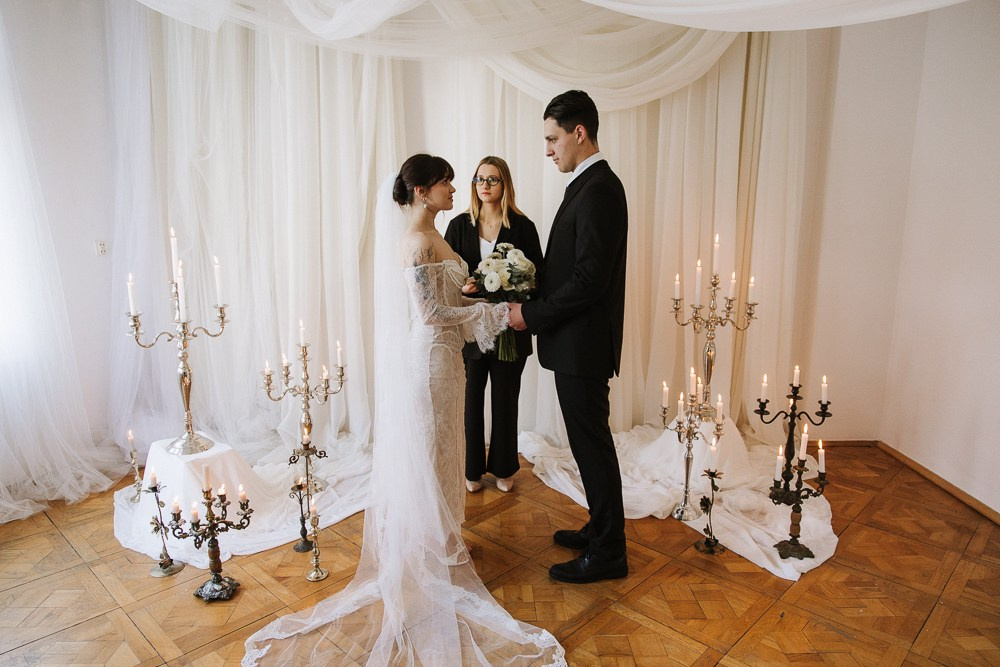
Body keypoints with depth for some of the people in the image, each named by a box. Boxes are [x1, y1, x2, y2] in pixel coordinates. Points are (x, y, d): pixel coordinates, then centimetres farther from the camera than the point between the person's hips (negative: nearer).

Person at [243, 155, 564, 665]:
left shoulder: (429, 234, 10)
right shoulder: (417, 240, -20)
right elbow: (430, 312, -23)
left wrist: (493, 303, 7)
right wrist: (498, 314, -18)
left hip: (441, 356, 10)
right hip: (429, 358, -10)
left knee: (439, 450, 19)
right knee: (429, 454, 5)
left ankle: (439, 539, 36)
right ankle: (433, 552, 23)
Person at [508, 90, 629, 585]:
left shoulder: (597, 190, -18)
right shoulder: (592, 185, 14)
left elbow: (588, 279, -24)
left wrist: (531, 314, -15)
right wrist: (533, 304, 8)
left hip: (582, 344, -10)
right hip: (578, 343, 10)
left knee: (592, 444, 2)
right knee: (590, 441, 19)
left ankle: (608, 554, 18)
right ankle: (602, 530, 36)